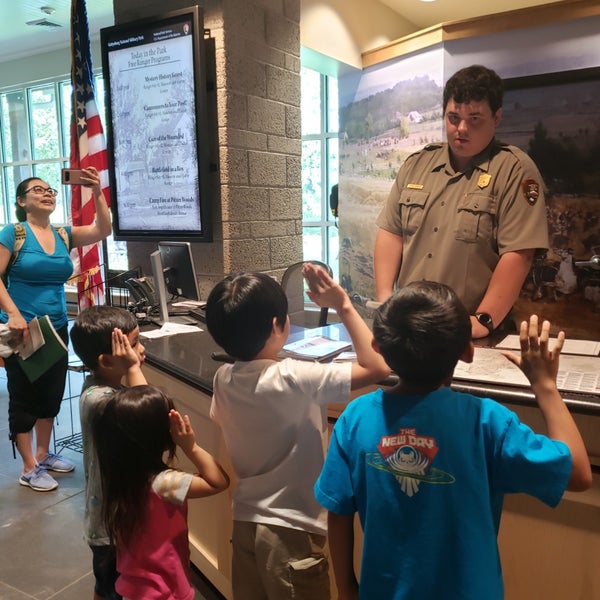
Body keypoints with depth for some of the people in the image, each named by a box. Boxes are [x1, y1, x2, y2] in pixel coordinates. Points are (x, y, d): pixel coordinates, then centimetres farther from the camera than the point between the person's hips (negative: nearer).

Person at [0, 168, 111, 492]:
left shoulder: (63, 234, 5)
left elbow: (103, 230, -8)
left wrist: (98, 192, -20)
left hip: (57, 327, 6)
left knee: (51, 394, 15)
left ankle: (43, 454, 33)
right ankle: (29, 469, 16)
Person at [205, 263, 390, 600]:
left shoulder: (223, 379, -6)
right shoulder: (293, 378, -25)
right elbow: (377, 368, -26)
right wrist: (344, 307, -19)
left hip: (245, 521, 7)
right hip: (291, 530, -6)